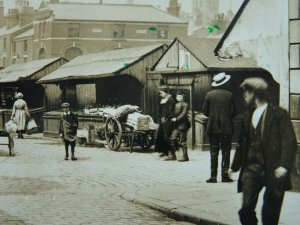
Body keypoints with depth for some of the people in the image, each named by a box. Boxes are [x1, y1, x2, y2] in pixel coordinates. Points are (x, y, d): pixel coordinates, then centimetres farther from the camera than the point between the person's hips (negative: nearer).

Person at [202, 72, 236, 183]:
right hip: (226, 127, -1)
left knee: (214, 152, 4)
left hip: (213, 127, 1)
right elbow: (232, 111, -3)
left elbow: (204, 110, -1)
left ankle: (213, 176, 0)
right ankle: (225, 174, 0)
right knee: (226, 151, 6)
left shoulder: (209, 95, -3)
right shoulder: (229, 95, -5)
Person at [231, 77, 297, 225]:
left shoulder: (278, 114, -4)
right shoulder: (248, 115, 15)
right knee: (246, 209, -6)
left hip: (272, 171, -5)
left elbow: (290, 141, -9)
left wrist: (284, 166, -19)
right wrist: (235, 166, 17)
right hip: (252, 168, 5)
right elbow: (243, 142, 20)